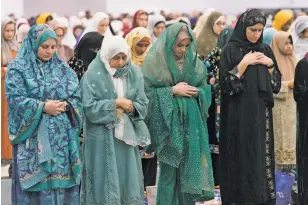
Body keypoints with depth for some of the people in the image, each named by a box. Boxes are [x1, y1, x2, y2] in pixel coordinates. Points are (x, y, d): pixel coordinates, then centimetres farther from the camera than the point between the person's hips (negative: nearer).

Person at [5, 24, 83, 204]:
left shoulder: (63, 68, 12)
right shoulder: (18, 68, -1)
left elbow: (77, 97, 9)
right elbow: (15, 99, -11)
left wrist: (65, 106, -12)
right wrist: (43, 107, -18)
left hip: (62, 136, 4)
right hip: (33, 137, -4)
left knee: (61, 177, 3)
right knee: (35, 182, -3)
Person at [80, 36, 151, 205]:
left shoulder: (134, 73, 5)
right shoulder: (93, 75, -8)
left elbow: (143, 105, 4)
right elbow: (89, 107, -13)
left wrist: (129, 108, -15)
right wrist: (116, 103, -16)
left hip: (127, 135, 4)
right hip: (102, 138, -4)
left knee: (127, 181, 6)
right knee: (105, 183, -3)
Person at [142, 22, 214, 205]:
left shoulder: (194, 61, 7)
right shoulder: (155, 60, -7)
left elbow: (205, 88, 14)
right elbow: (145, 90, -11)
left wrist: (196, 92, -8)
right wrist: (172, 91, -14)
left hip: (191, 121, 4)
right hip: (167, 121, -4)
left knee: (190, 167, 5)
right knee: (169, 169, -1)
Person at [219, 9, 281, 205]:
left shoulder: (265, 50, 10)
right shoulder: (231, 50, -4)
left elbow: (276, 85, 13)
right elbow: (225, 83, -11)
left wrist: (270, 65, -3)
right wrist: (245, 62, -15)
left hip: (261, 113, 5)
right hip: (239, 114, -4)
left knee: (262, 156, 3)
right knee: (241, 158, -5)